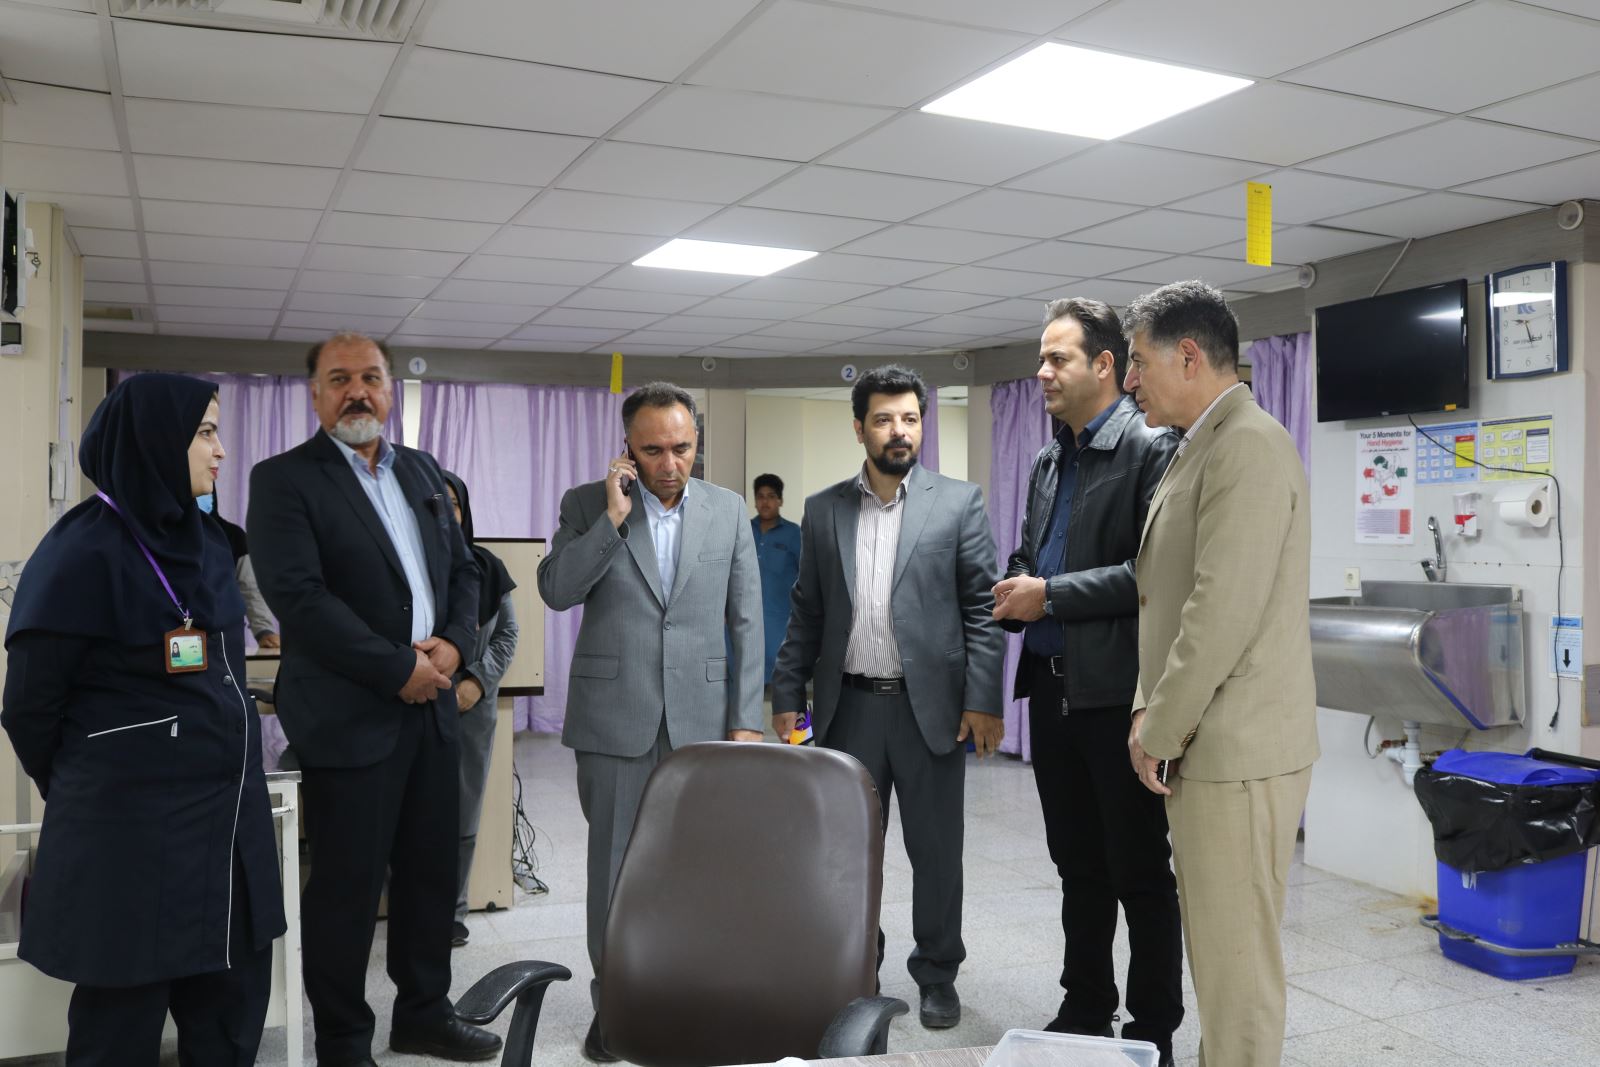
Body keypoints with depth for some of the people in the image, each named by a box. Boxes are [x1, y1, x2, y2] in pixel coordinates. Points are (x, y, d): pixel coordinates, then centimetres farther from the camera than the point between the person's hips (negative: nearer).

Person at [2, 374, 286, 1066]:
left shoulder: (208, 544, 9)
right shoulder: (83, 552, -14)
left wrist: (225, 783, 18)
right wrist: (85, 795, 6)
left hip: (229, 818, 7)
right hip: (132, 833, -6)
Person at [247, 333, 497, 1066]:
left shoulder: (423, 471, 13)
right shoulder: (284, 479, -7)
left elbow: (463, 568, 14)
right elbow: (299, 597, -17)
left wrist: (453, 642, -6)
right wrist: (399, 668, -17)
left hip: (431, 706, 6)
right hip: (349, 716, -6)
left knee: (433, 869, 14)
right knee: (348, 884, 5)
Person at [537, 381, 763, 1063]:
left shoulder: (728, 510, 4)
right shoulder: (588, 504, 1)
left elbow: (746, 622, 4)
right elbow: (556, 591, -10)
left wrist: (746, 720, 0)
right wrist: (613, 516, -17)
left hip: (701, 719, 1)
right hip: (613, 719, -1)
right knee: (615, 866, 8)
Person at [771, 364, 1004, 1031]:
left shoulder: (959, 502, 0)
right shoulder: (823, 510, 7)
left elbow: (982, 608, -3)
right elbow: (807, 613, 10)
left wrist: (983, 700, -10)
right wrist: (786, 695, 5)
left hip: (930, 705, -2)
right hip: (848, 706, 2)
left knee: (936, 850, 8)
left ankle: (937, 975, 26)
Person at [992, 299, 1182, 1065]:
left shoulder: (1152, 449, -9)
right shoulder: (1047, 463, 14)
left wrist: (1051, 596, -18)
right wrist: (1013, 592, -3)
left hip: (1117, 691, -7)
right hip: (1053, 690, 7)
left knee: (1139, 871, 5)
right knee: (1077, 865, 17)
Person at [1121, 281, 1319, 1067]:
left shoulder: (1249, 443, -15)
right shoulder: (1203, 448, 16)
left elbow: (1226, 611, -21)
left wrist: (1161, 732, -14)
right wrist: (1147, 707, 9)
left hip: (1237, 751, -10)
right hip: (1209, 744, 10)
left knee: (1238, 954, 0)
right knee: (1217, 945, 19)